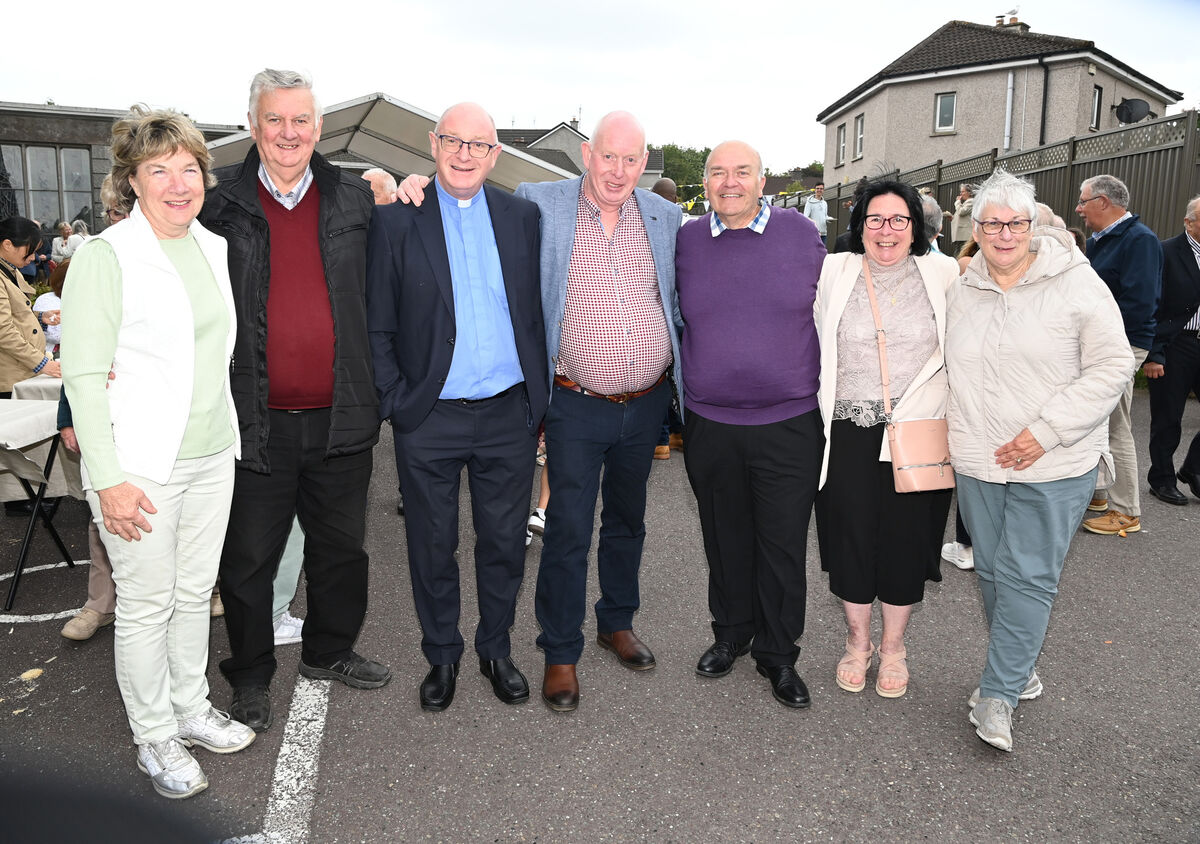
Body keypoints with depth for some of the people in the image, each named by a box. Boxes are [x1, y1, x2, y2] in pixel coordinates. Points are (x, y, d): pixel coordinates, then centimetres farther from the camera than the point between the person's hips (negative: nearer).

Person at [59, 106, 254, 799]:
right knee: (147, 606, 6)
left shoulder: (214, 247, 8)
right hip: (142, 465, -6)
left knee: (196, 591, 17)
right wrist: (108, 478, -17)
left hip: (213, 455, 6)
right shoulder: (105, 257, -12)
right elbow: (84, 376, -14)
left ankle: (192, 708, 35)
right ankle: (156, 739, 24)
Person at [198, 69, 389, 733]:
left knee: (340, 548, 17)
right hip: (255, 421, -2)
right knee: (248, 559, 11)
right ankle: (250, 675, 31)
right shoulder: (220, 204, 0)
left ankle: (328, 652, 39)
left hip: (340, 417, 2)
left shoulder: (355, 201, 5)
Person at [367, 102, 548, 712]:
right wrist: (394, 403, -7)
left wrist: (542, 399, 5)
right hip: (428, 421, -1)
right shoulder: (395, 220, -2)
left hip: (508, 413, 2)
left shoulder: (522, 216, 5)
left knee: (505, 542, 13)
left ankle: (496, 649, 35)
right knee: (432, 546, 13)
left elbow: (537, 312, 8)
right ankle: (441, 655, 33)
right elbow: (377, 326, -1)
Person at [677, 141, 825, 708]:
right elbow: (674, 320, 15)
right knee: (725, 540, 15)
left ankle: (778, 654, 25)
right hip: (710, 424, 2)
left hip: (790, 425, -1)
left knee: (783, 544, 6)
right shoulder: (686, 241, 4)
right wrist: (685, 391, 12)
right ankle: (731, 634, 36)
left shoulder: (800, 232, 1)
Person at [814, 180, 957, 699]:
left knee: (905, 536, 7)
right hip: (847, 431, 1)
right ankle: (857, 641, 28)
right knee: (849, 535, 7)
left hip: (917, 430, 0)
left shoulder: (944, 274, 3)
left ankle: (893, 646, 28)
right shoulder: (834, 272, 4)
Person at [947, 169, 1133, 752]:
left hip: (1054, 467, -5)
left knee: (1027, 576, -3)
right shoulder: (963, 292, 8)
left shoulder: (1075, 283, -7)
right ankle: (1020, 670, 31)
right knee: (993, 572, 12)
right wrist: (958, 436, 9)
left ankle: (998, 694, 9)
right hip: (977, 463, 5)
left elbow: (1112, 367, -10)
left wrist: (1045, 431, -17)